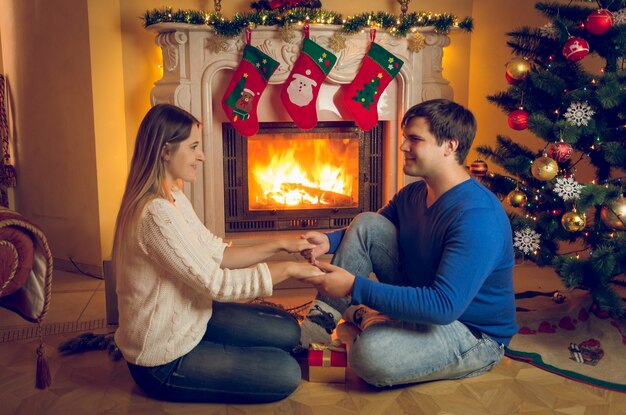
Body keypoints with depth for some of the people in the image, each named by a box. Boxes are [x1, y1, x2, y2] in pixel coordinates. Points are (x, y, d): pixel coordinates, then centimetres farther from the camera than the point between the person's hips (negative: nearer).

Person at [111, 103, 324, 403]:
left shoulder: (173, 198, 4)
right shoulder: (156, 213, -29)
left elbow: (217, 254, 5)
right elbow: (215, 283, -27)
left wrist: (278, 245, -2)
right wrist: (287, 269, -19)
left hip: (188, 318, 9)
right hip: (163, 362, -9)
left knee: (287, 331, 11)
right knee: (286, 374, -8)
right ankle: (171, 388, 4)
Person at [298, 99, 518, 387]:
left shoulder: (477, 217, -29)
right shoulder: (413, 194, -1)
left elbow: (444, 306, -36)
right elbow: (366, 232, 15)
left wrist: (355, 287, -36)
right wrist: (329, 241, -9)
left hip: (475, 333, -7)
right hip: (423, 297, 8)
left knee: (371, 355, -34)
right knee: (366, 223, -6)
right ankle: (322, 321, -4)